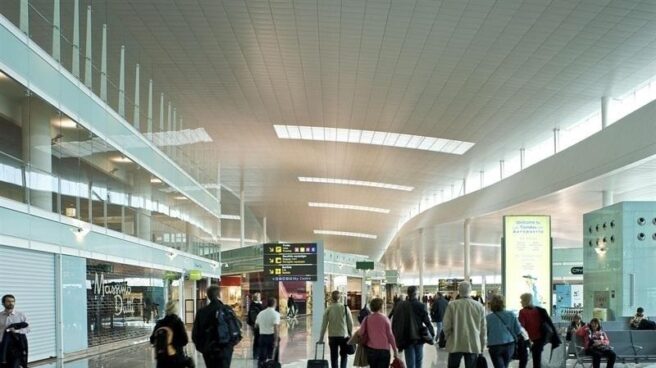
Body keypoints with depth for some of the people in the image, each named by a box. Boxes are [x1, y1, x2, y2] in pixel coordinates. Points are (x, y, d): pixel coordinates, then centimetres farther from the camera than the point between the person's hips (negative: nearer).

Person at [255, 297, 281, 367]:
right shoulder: (275, 314, -10)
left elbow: (256, 325, 18)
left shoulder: (261, 313, 8)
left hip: (262, 336, 5)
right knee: (271, 357, 2)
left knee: (262, 357, 6)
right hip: (271, 336, -5)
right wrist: (276, 341, -21)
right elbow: (276, 328, -20)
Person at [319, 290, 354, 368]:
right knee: (344, 356, 16)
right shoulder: (345, 308, -5)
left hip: (332, 336, 0)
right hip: (344, 335, 0)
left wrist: (321, 338, 3)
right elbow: (350, 323, -3)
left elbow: (324, 325, -3)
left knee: (334, 357, 9)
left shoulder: (328, 309, -3)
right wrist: (350, 334, 10)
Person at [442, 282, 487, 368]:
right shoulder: (479, 306, 0)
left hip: (455, 345, -1)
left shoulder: (452, 305, -6)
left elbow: (446, 326, -6)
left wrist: (449, 338, 13)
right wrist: (482, 347, 14)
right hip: (473, 346, 1)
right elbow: (483, 329, 4)